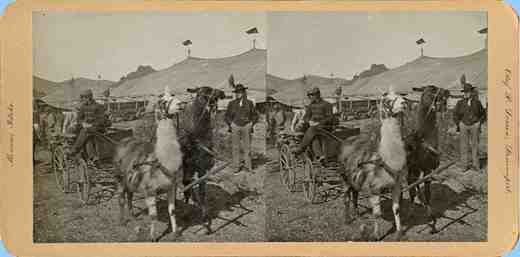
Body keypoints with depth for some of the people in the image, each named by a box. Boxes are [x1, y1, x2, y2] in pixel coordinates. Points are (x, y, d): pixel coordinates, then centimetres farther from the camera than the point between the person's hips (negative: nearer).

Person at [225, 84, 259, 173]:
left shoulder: (249, 103, 2)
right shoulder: (232, 104, 3)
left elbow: (255, 115, 10)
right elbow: (227, 116, 11)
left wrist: (251, 124, -1)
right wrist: (230, 124, -1)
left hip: (246, 127, 0)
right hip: (235, 127, 0)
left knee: (247, 147, 0)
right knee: (236, 148, 0)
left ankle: (248, 166, 7)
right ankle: (236, 167, 5)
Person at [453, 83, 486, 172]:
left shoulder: (477, 102, -4)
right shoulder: (460, 103, -4)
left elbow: (483, 114, 9)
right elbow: (455, 114, 9)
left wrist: (479, 123, 3)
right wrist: (458, 124, 5)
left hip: (475, 125, 0)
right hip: (464, 125, 0)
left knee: (475, 145, 3)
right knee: (464, 145, -1)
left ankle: (475, 164, 11)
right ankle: (466, 164, 5)